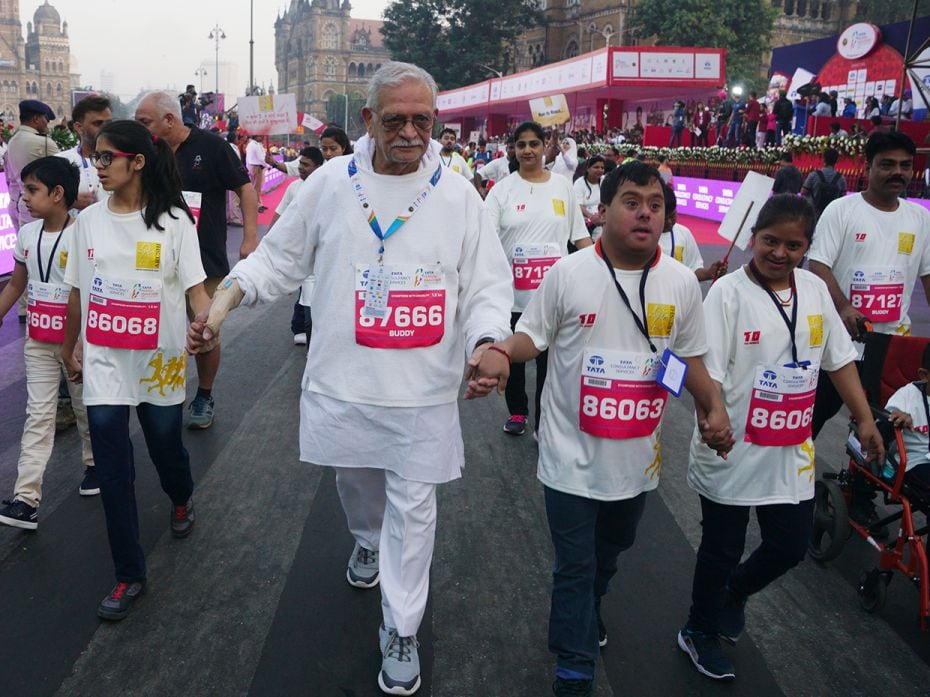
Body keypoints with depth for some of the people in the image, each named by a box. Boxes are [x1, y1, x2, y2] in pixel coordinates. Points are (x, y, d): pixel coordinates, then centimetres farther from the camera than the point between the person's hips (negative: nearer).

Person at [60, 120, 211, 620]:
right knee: (113, 472, 1)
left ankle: (181, 500, 51)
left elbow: (194, 286, -11)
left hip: (159, 362, -2)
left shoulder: (172, 220, -7)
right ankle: (129, 574, 14)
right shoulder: (88, 220, 3)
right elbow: (77, 291, 11)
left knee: (166, 447, 15)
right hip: (103, 363, 2)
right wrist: (68, 349, 18)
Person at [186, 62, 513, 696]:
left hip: (424, 392, -2)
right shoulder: (330, 183, -1)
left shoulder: (459, 197, -4)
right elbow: (280, 257, 7)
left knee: (413, 507, 5)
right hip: (343, 382, 2)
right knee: (357, 481, 24)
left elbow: (488, 286, -3)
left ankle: (401, 633, 23)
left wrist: (485, 345, -22)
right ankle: (368, 542, 58)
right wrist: (223, 302, -7)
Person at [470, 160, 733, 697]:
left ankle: (588, 612, 56)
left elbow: (690, 356, 8)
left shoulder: (682, 283, -2)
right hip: (573, 454, -4)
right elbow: (534, 334, -3)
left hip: (638, 456, 4)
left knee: (611, 551, 26)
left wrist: (715, 407, -4)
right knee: (575, 565, 6)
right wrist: (502, 351, -23)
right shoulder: (568, 273, -11)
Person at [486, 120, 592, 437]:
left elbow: (580, 234, 10)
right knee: (513, 356, 15)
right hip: (512, 290, 0)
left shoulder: (563, 186, 4)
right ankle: (517, 413, 36)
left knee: (549, 360, 4)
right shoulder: (502, 189, -1)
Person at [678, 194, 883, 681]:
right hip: (733, 453, -5)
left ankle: (733, 594, 44)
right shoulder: (729, 292, -14)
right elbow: (707, 368, -20)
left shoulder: (815, 290, 3)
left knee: (790, 546, 15)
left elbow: (839, 358, 12)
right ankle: (699, 631, 35)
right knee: (722, 550, 11)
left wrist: (865, 419, 14)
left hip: (792, 454, 5)